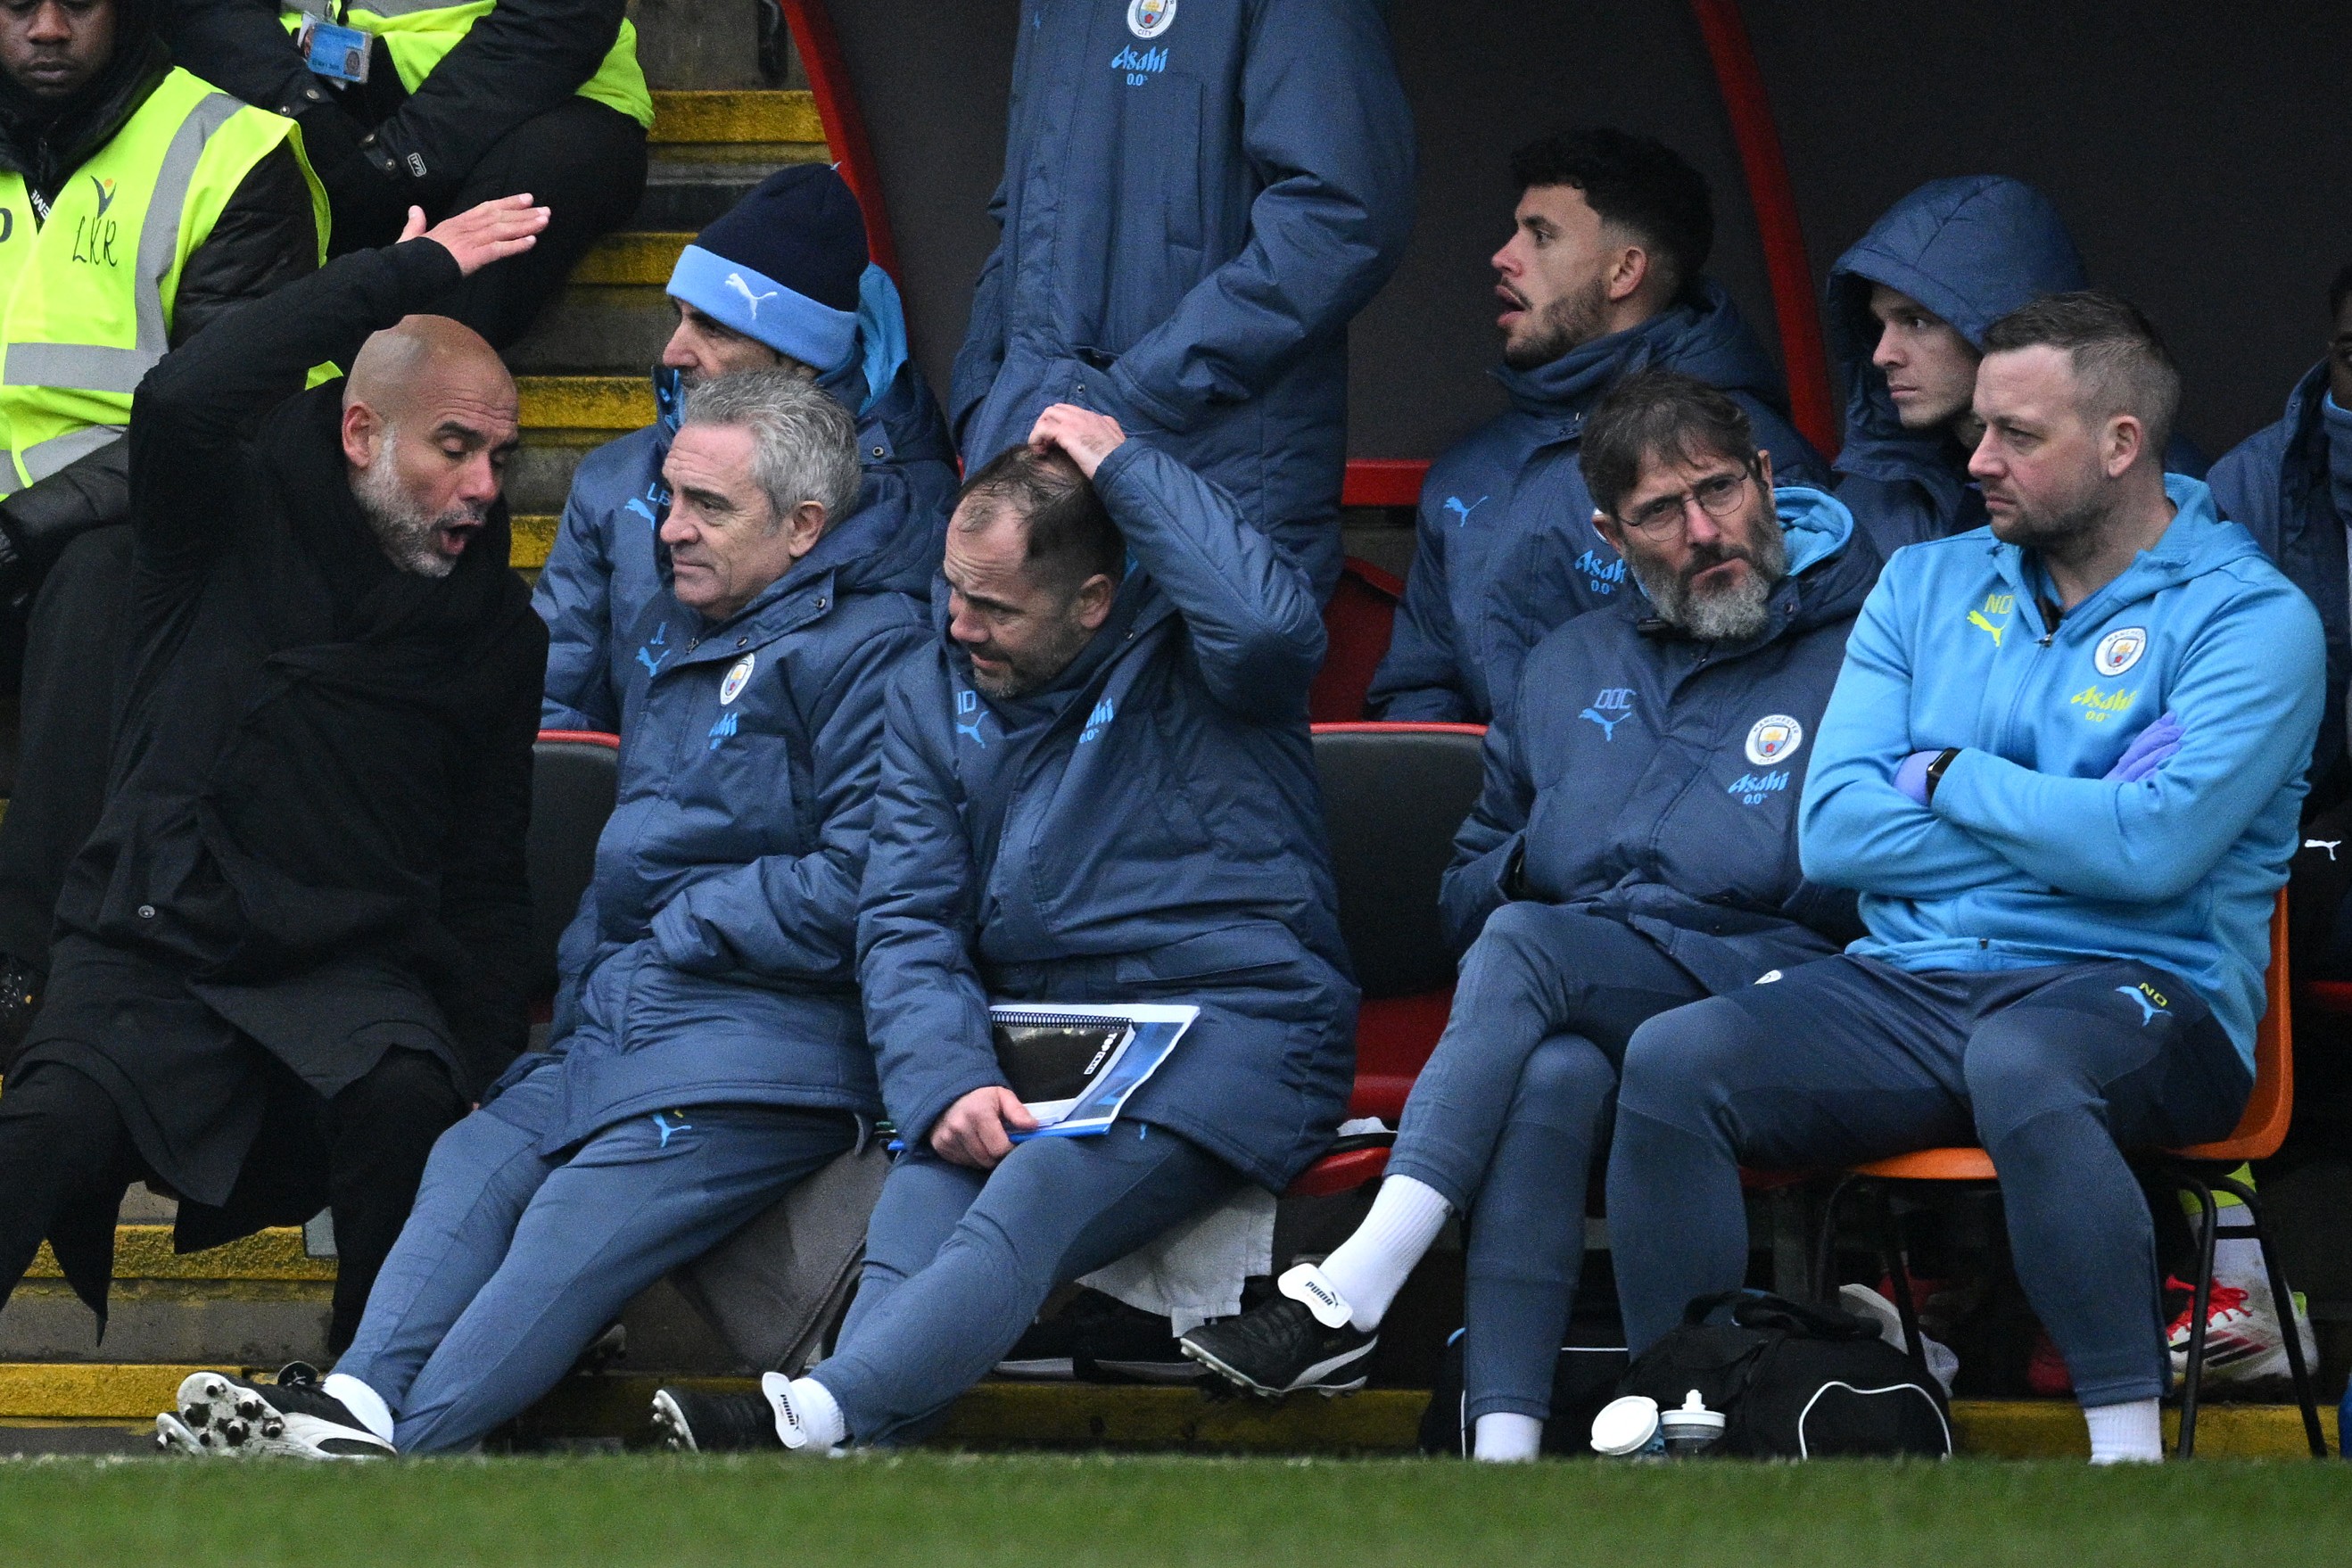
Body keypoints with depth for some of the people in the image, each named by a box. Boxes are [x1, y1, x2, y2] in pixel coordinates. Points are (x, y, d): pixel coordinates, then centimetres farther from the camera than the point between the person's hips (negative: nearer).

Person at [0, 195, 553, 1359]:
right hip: (150, 948, -2)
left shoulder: (497, 630, 14)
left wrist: (486, 1074, 2)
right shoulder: (235, 516, 5)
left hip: (350, 972, 2)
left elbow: (489, 879, 17)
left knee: (411, 1106, -33)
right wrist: (402, 278, -15)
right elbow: (182, 400, -20)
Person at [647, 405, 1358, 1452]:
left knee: (1040, 1190, -33)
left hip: (1234, 1025, -4)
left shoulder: (1179, 652, 0)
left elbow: (1272, 626, -26)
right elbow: (905, 925, 7)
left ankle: (812, 1417, -51)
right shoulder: (933, 697, 14)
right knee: (925, 1190, -29)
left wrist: (1124, 467, -14)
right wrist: (947, 1081, -14)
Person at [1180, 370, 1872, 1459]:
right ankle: (1503, 1443, -46)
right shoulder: (1572, 669, 26)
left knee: (1525, 948, -31)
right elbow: (1468, 888, 31)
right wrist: (1526, 871, 6)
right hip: (1577, 1018, 4)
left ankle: (1356, 1292, -38)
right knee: (1552, 1077, -34)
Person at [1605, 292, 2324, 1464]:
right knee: (1672, 1060, -22)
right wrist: (2067, 823, -3)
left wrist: (1950, 780, -1)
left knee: (2020, 1061, -41)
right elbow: (1831, 832, 5)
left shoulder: (2250, 618, 0)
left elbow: (2154, 850, -16)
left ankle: (2131, 1447, -37)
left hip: (2134, 987, -5)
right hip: (1907, 980, 5)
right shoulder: (1926, 586, 17)